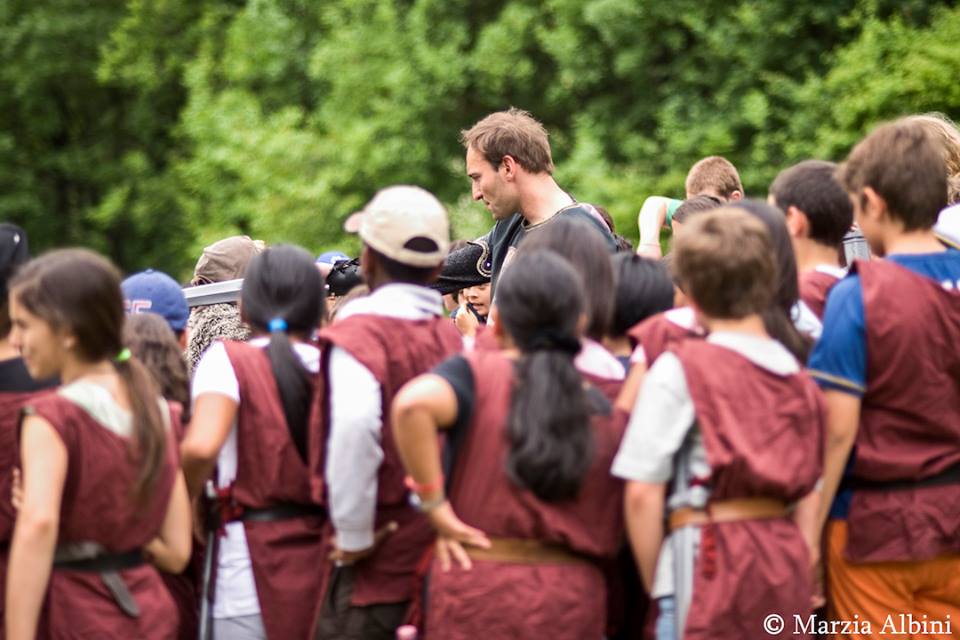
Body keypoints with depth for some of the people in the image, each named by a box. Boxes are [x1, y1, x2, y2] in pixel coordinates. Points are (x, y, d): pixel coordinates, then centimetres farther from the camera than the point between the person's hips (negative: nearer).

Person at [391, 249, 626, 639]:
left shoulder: (479, 373, -4)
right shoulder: (603, 407, 6)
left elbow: (414, 403, -25)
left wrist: (435, 505, -17)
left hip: (478, 585, -2)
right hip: (572, 593, 2)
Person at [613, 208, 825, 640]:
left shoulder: (680, 367, -4)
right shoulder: (797, 375, 12)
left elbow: (643, 493, -7)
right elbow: (809, 495, 13)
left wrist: (655, 586, 2)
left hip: (710, 558, -5)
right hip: (787, 565, 6)